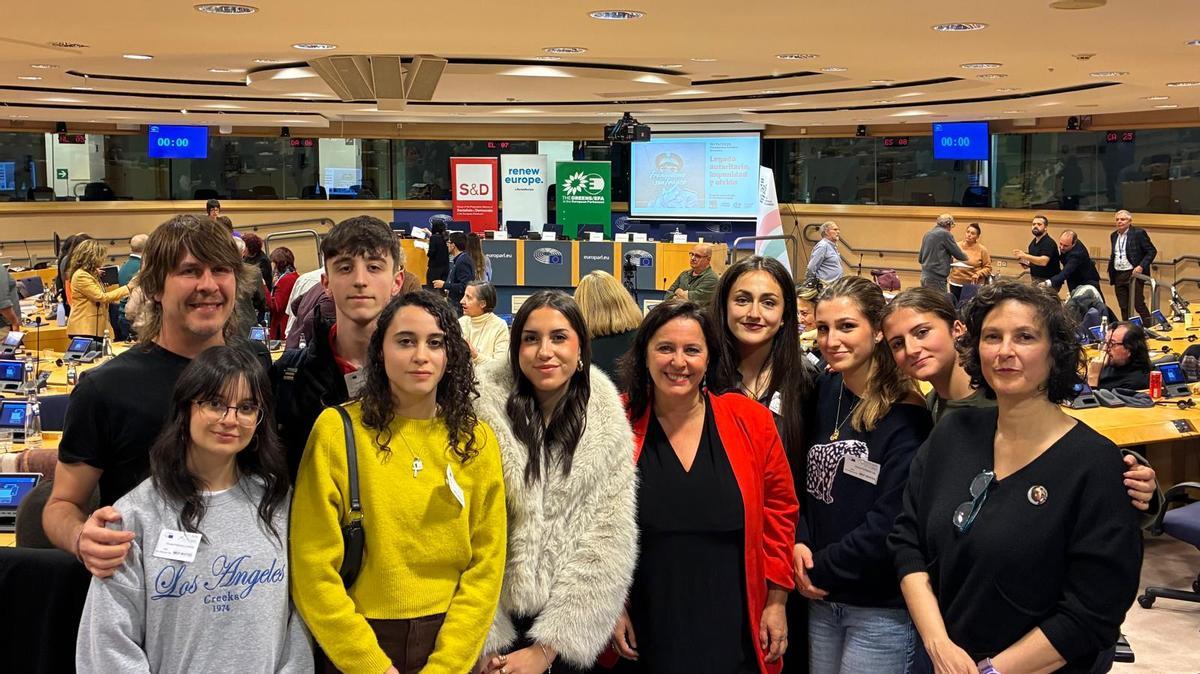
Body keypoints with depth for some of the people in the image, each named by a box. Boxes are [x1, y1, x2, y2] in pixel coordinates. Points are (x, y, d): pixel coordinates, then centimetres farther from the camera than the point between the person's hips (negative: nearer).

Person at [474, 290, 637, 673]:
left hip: (572, 633, 2)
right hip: (492, 629, -2)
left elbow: (607, 547, -5)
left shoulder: (608, 427, -4)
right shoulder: (485, 411, -12)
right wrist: (486, 643, -12)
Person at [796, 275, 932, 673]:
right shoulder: (823, 392, 4)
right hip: (821, 601, 6)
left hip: (882, 611, -6)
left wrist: (821, 571, -12)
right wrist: (799, 543, -7)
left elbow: (890, 524, -19)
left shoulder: (905, 417, -15)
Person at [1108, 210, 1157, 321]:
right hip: (1118, 275, 6)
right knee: (1124, 307, 8)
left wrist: (1141, 266, -17)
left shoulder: (1139, 233, -6)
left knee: (1139, 305, -6)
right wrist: (1110, 270, 9)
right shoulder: (1114, 235, 13)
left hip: (1134, 274, -6)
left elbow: (1152, 251, -7)